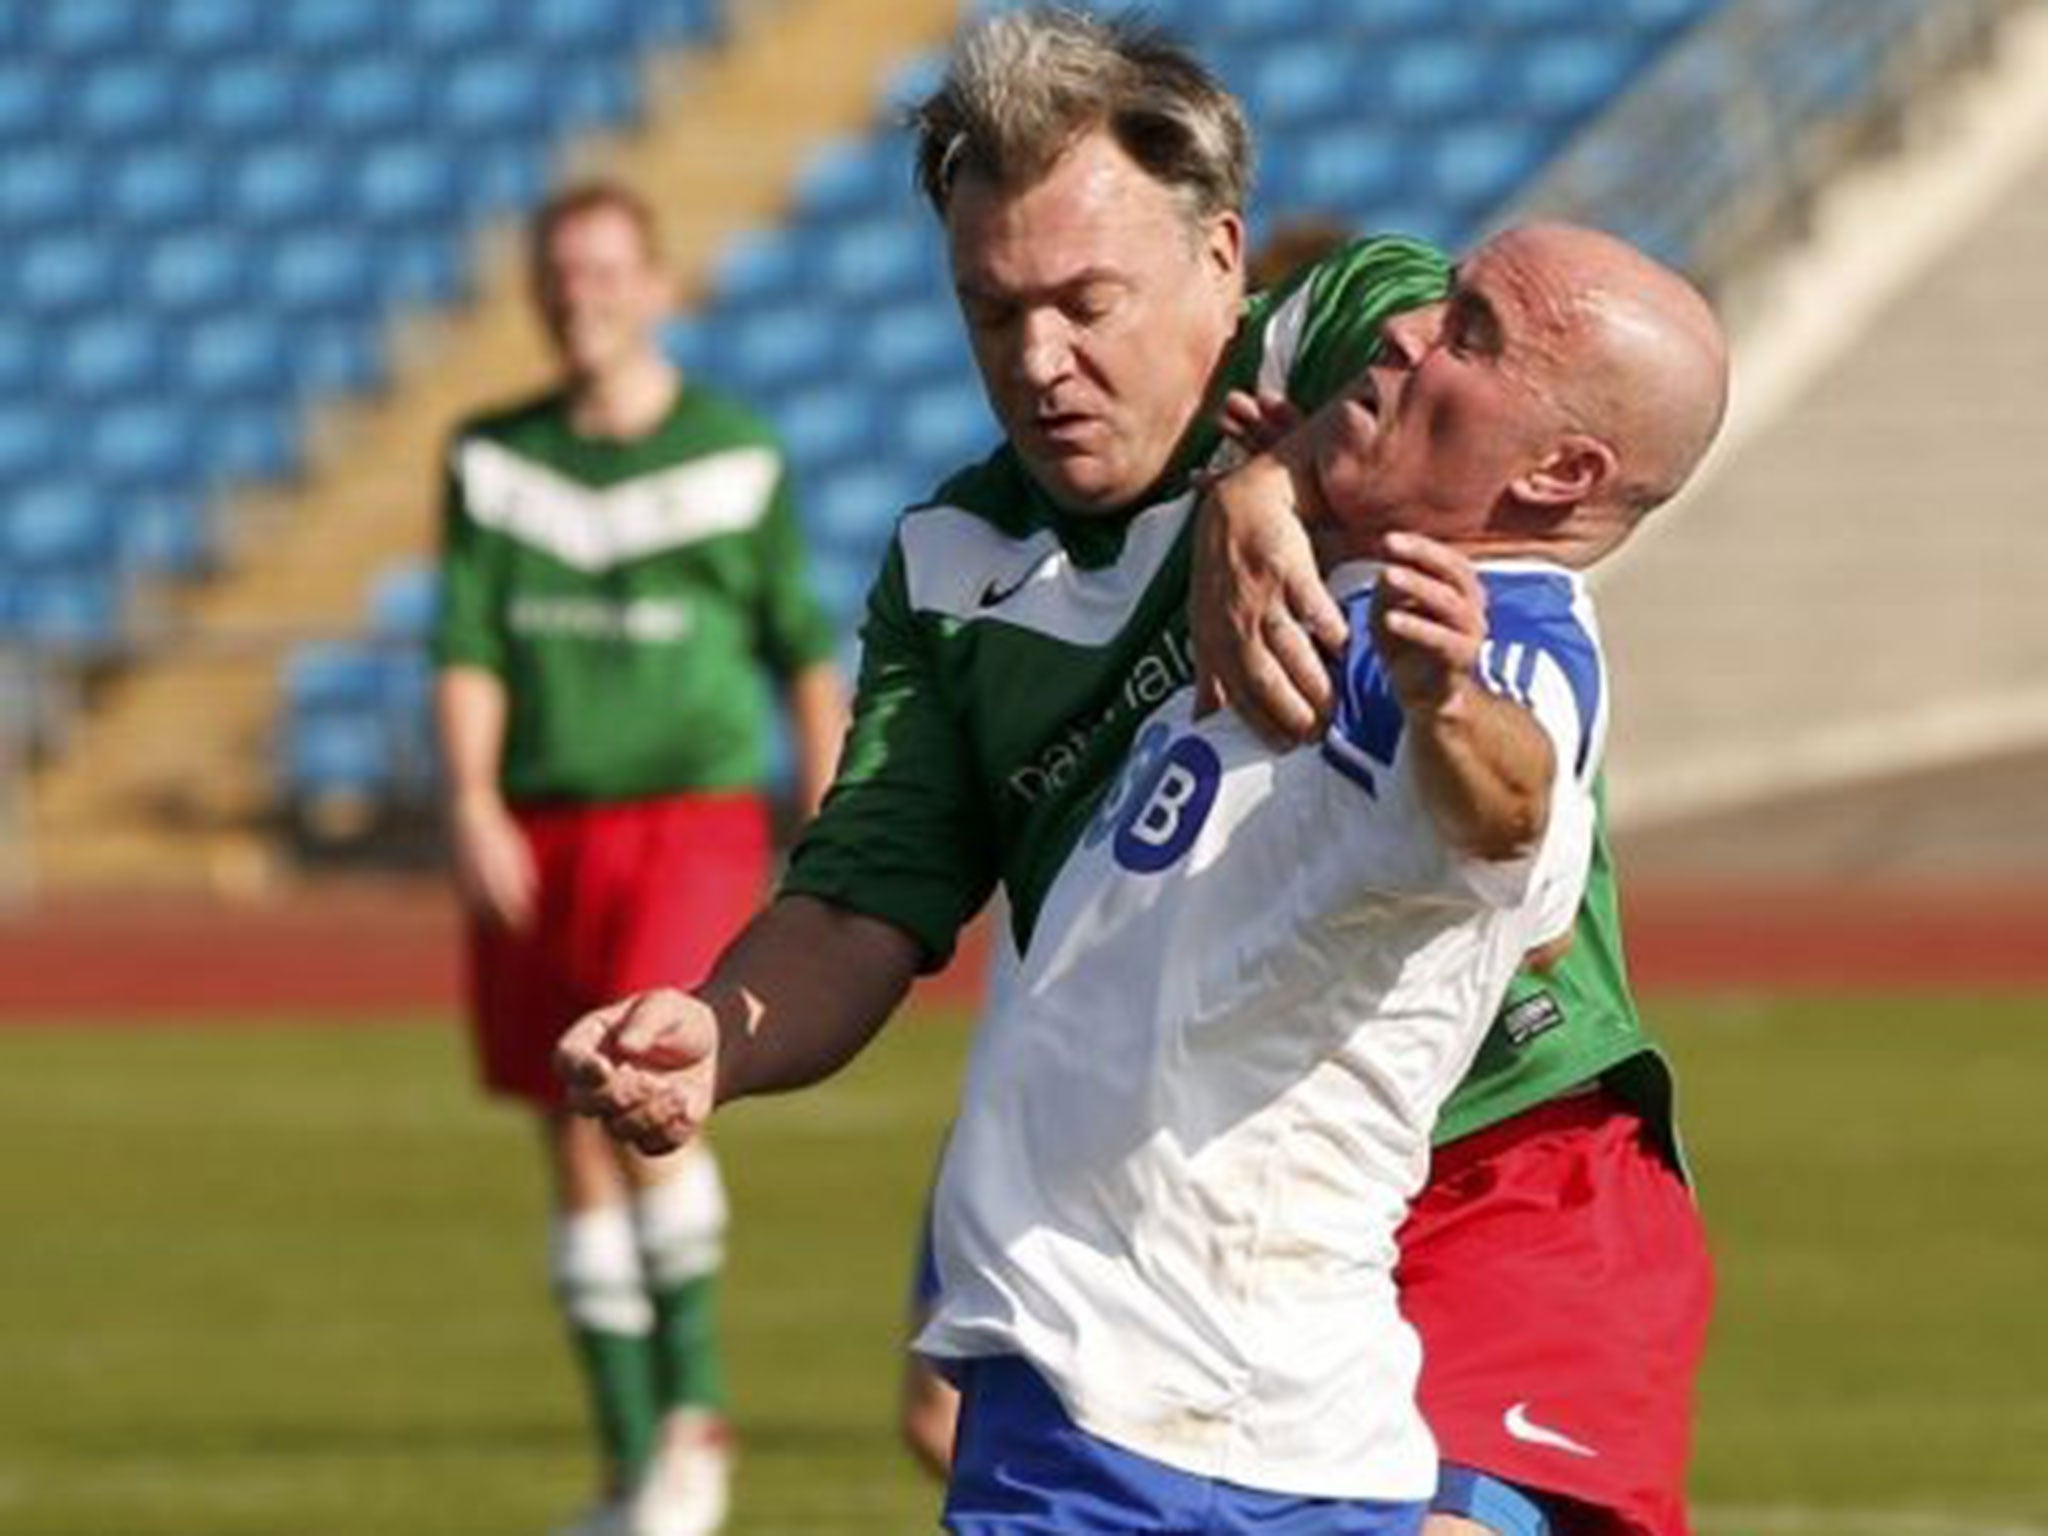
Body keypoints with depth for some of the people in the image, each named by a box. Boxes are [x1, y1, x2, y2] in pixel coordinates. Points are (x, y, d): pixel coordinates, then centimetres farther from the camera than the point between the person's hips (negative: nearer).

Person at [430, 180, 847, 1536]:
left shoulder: (736, 454, 2)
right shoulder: (492, 460, 8)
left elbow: (803, 647, 8)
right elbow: (467, 649, 2)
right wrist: (472, 801, -13)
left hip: (690, 815, -3)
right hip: (538, 835, 3)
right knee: (578, 1156, 5)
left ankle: (696, 1403, -8)